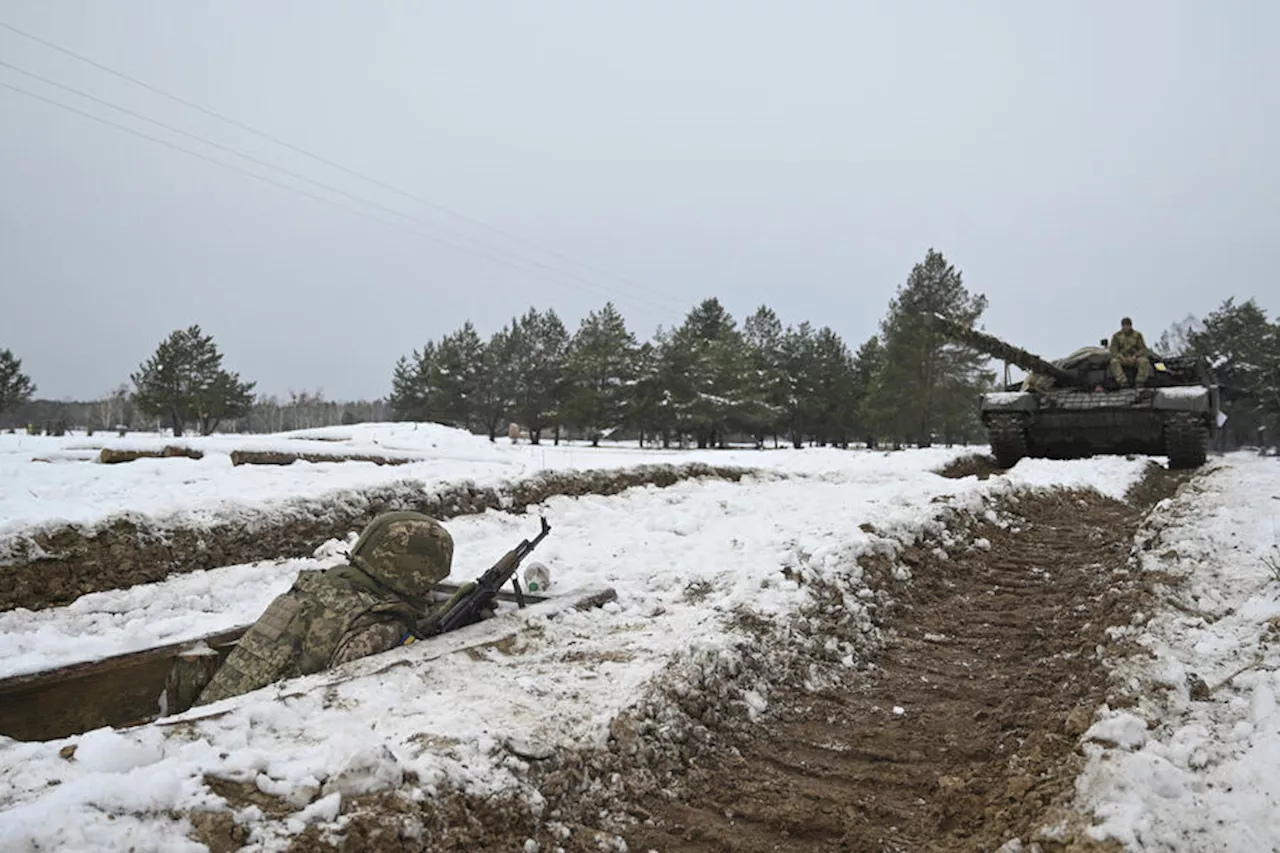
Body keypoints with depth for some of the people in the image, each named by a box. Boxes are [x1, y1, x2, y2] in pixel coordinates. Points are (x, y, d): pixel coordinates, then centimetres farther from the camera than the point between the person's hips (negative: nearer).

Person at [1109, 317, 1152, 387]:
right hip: (1122, 359, 0)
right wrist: (1122, 358, -22)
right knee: (1114, 362, -34)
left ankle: (1139, 383, -31)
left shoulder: (1137, 335, 4)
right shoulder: (1116, 336, 2)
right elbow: (1113, 351, -5)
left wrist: (1134, 357, -21)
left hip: (1135, 359, 0)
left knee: (1144, 361, -32)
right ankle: (1123, 382, -45)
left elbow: (1143, 349, -2)